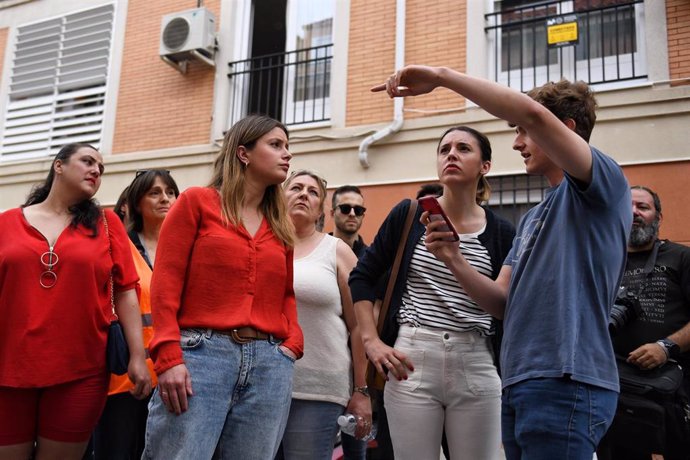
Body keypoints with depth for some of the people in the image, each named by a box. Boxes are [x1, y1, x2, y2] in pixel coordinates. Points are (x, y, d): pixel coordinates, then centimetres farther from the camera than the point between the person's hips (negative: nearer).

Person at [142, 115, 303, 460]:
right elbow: (166, 283, -3)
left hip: (269, 363, 5)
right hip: (201, 353, -4)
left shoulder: (280, 225, 18)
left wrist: (292, 343, 2)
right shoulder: (197, 201, 5)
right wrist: (169, 357, -12)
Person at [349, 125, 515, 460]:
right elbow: (362, 276, 6)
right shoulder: (409, 214, 2)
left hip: (477, 367, 1)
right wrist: (371, 340, -2)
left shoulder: (501, 233, 4)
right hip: (412, 361, -1)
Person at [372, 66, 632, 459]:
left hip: (567, 384, -8)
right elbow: (503, 304, 14)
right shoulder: (531, 219, 20)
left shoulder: (603, 184, -4)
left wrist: (442, 75, -15)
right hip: (519, 384, 8)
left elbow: (532, 112, -21)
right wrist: (454, 260, -2)